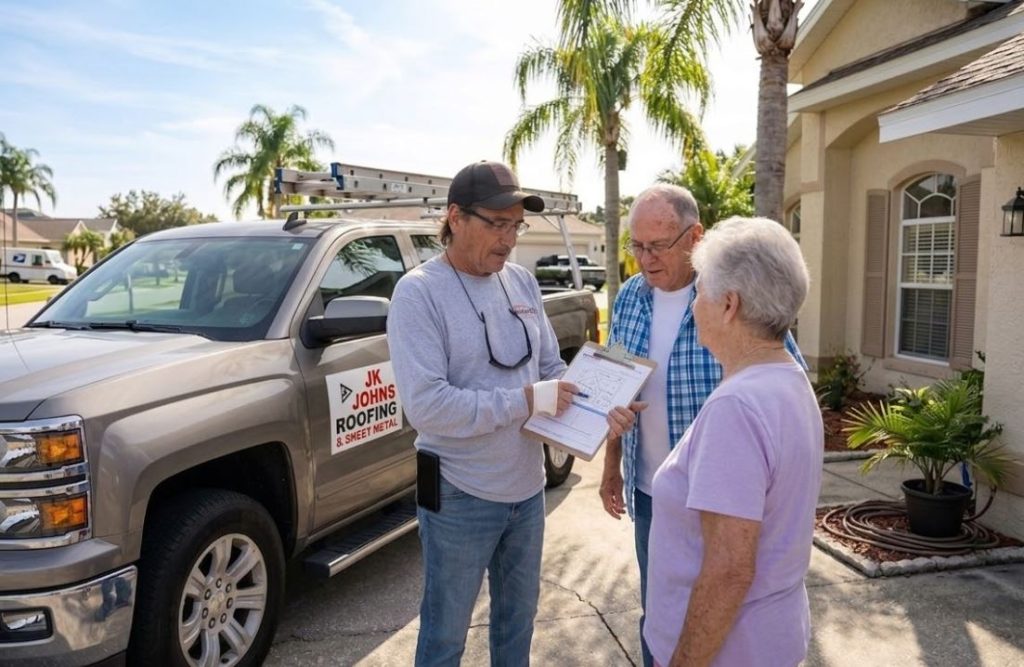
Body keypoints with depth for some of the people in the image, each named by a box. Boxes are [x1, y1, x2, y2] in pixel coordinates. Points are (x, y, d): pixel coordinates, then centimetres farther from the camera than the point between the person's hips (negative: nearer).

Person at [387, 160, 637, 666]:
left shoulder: (522, 282, 2)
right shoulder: (419, 292, -18)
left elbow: (553, 368, 8)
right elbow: (426, 406, -27)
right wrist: (528, 400, -25)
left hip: (527, 488, 6)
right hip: (460, 497, -6)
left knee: (518, 617, 25)